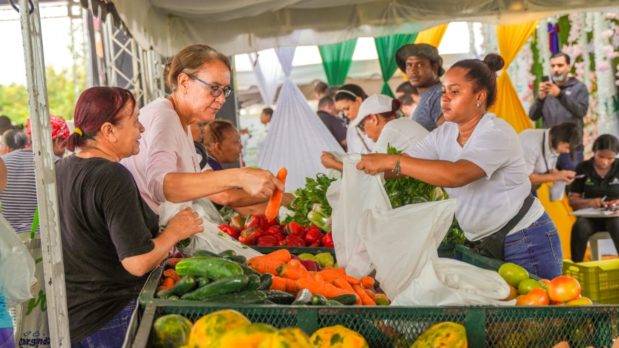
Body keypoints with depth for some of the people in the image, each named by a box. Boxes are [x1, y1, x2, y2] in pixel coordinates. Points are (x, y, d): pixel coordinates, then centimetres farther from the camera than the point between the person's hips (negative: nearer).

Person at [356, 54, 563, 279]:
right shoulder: (443, 134, 3)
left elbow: (458, 174, -37)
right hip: (486, 244, 7)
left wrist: (391, 161, -39)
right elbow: (406, 163, -5)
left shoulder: (497, 134, -21)